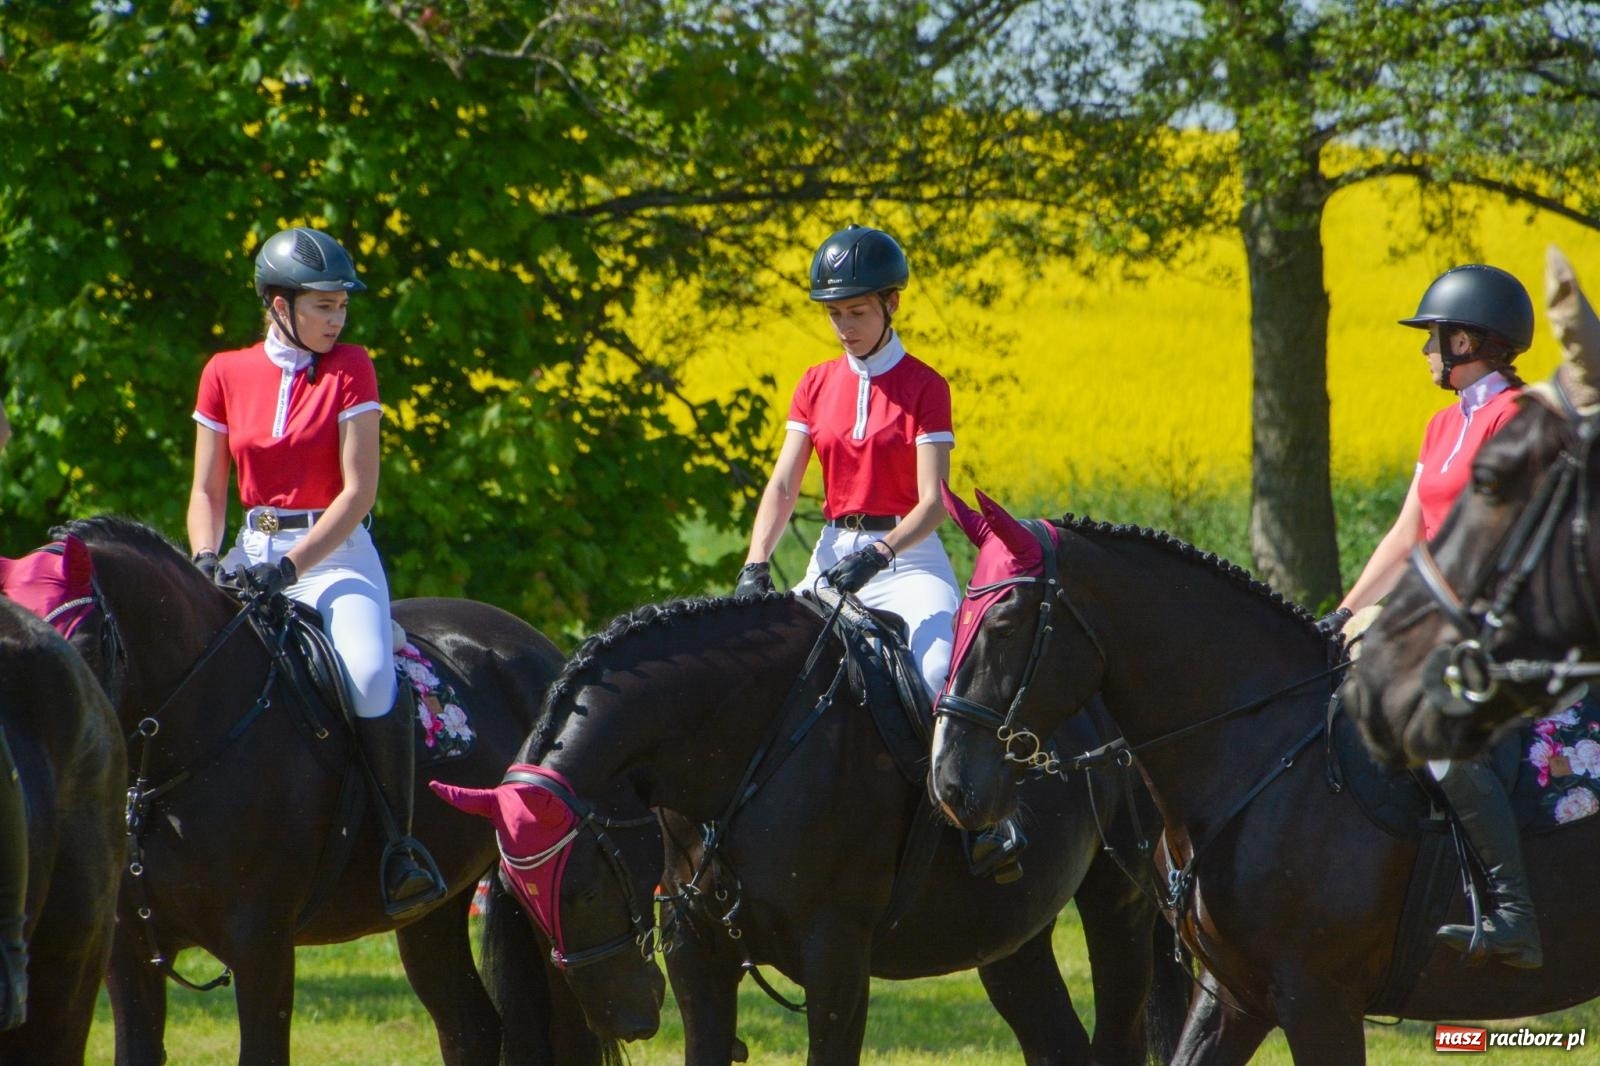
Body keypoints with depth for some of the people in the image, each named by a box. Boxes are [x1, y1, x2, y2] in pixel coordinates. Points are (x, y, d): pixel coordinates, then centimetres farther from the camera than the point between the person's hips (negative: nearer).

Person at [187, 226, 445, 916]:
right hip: (254, 550, 4)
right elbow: (207, 492, 9)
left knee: (368, 673, -31)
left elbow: (359, 490, -9)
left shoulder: (351, 370, -2)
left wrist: (291, 567, -20)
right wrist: (206, 561, -12)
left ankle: (400, 847, -22)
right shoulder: (225, 375, 6)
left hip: (336, 554, -4)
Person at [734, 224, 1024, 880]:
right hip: (834, 556, 5)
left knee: (941, 670, -30)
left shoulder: (924, 388, -4)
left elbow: (932, 503, -12)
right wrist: (756, 565, -16)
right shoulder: (817, 387, 10)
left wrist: (878, 554, -30)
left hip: (908, 556, -5)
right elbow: (784, 485, 1)